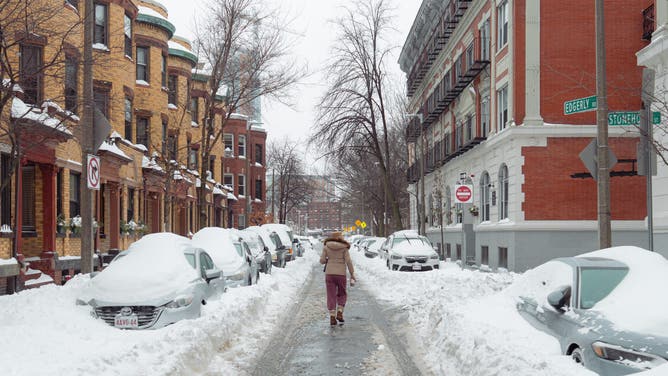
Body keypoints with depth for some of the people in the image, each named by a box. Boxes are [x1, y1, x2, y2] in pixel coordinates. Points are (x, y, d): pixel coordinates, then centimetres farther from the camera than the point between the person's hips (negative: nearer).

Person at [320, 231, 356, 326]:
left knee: (331, 296, 3)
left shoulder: (326, 247, 4)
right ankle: (339, 313, 1)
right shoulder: (344, 248, 2)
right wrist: (352, 275, -3)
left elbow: (322, 260, 1)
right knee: (342, 295, 18)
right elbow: (348, 261, -6)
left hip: (329, 273, 0)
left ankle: (332, 317, -8)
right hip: (341, 274, 0)